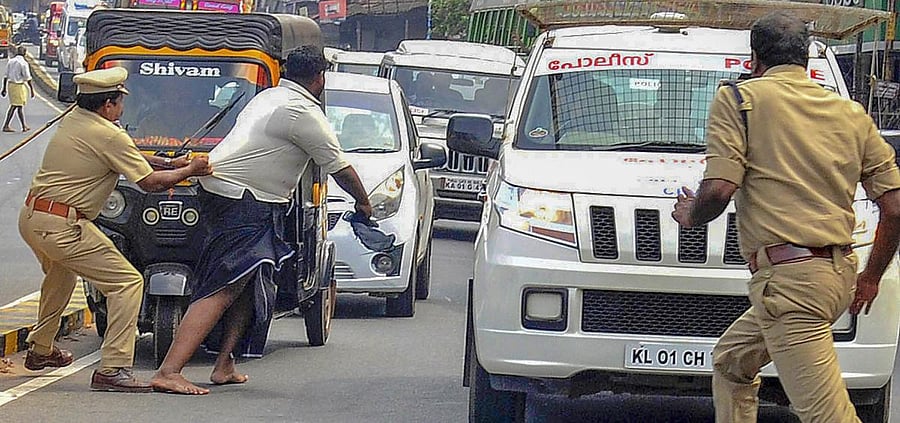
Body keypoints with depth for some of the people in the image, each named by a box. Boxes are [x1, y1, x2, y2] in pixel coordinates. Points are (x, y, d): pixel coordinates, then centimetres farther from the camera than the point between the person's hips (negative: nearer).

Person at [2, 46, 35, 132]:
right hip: (19, 86, -7)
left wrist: (4, 88, 14)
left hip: (10, 84, 7)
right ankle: (6, 126, -6)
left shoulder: (10, 62, 6)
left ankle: (24, 126, 16)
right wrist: (32, 90, -8)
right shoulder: (24, 63, -13)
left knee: (20, 106, 14)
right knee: (14, 106, -4)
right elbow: (28, 79, -14)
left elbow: (6, 76, 9)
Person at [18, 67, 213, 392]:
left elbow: (124, 156, 22)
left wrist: (170, 164, 18)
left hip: (30, 217, 10)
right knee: (128, 282, -7)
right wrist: (189, 171, 5)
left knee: (60, 275, 37)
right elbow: (149, 182, -9)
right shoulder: (108, 136, -12)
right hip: (63, 227, -10)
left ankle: (40, 349, 50)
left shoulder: (71, 121, 15)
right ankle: (112, 368, -16)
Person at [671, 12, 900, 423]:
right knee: (730, 361, 28)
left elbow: (719, 188, -13)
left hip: (788, 278, -8)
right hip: (839, 275, 8)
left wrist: (690, 215, 10)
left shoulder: (738, 99, 0)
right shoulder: (852, 115, 14)